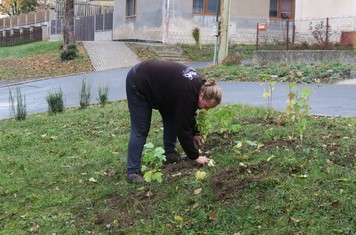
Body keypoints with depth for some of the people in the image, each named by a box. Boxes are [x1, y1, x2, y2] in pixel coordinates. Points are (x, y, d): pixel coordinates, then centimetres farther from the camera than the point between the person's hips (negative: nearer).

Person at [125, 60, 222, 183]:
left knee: (171, 117, 8)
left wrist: (195, 133, 14)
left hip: (153, 79, 9)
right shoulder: (187, 93, -31)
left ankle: (170, 153, 22)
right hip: (138, 83, -9)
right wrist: (195, 157, -16)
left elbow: (188, 114, 14)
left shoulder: (199, 84, -5)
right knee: (141, 129, -9)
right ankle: (133, 172, -4)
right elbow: (183, 129, -24)